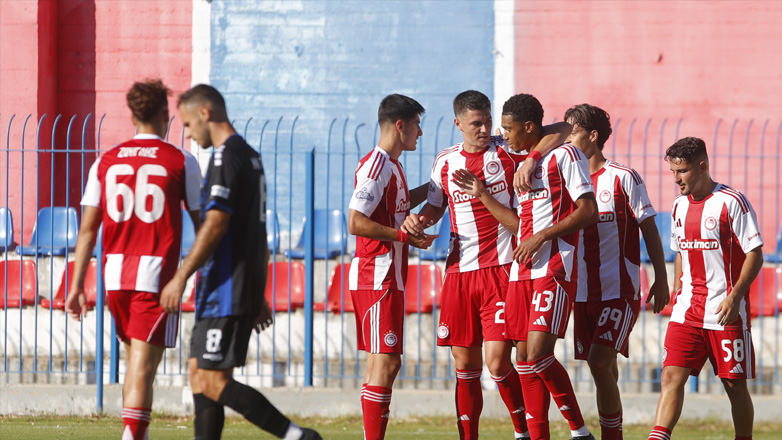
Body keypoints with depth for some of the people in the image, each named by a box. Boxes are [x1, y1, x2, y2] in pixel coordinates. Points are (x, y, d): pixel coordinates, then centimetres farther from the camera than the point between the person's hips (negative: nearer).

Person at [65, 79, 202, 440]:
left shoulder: (106, 162, 7)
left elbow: (88, 229, 5)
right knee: (143, 365, -8)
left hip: (115, 274, 4)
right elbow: (203, 224, 5)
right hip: (156, 274, -4)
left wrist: (76, 286, 8)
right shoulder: (181, 162, -1)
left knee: (134, 357, 22)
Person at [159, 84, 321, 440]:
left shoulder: (226, 156, -12)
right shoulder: (251, 157, 19)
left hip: (225, 289, -10)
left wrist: (180, 277, -18)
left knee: (213, 381, -11)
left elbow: (215, 224, -20)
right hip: (245, 290, 10)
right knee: (199, 374, 11)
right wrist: (258, 297, 26)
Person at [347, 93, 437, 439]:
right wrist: (405, 236, -18)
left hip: (389, 278, 10)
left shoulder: (391, 165, 17)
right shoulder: (375, 165, -14)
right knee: (385, 363, -12)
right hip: (377, 277, -10)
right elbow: (356, 223, -21)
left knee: (384, 362, 11)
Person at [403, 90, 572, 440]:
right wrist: (420, 219, 2)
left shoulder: (507, 150, 0)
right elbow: (435, 206, 24)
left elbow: (563, 130, -4)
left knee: (498, 361, -12)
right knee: (465, 364, 6)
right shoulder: (445, 161, 11)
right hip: (459, 273, 4)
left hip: (501, 270, -4)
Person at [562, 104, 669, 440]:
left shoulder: (623, 178, -5)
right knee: (604, 369, 7)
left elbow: (649, 231, -1)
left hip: (620, 290, -5)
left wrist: (661, 280, -4)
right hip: (583, 294, 5)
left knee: (600, 362, -17)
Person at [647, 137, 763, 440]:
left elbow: (755, 254, -10)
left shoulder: (731, 203, -9)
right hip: (687, 312, 5)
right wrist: (677, 290, 14)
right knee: (672, 376, -9)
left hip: (726, 313, -5)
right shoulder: (679, 206, 11)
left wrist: (735, 295, -19)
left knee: (735, 384, 2)